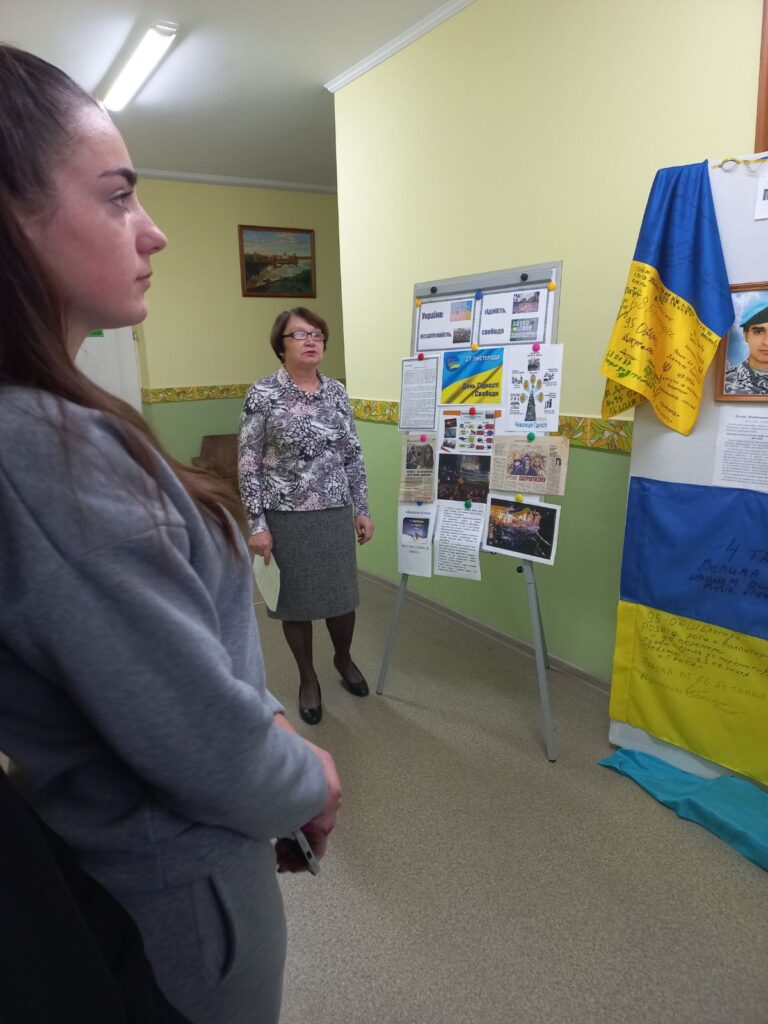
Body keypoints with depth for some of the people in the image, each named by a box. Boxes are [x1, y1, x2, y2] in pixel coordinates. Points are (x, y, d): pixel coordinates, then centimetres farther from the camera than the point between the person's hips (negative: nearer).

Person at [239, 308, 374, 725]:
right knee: (296, 600, 11)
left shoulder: (337, 392, 4)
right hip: (287, 518, -3)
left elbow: (353, 456, 9)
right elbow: (249, 465, -8)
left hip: (335, 514, 4)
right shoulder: (263, 394, -9)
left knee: (343, 595, 13)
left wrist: (362, 509, 8)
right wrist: (256, 525, -12)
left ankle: (343, 658, 43)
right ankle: (308, 678, 33)